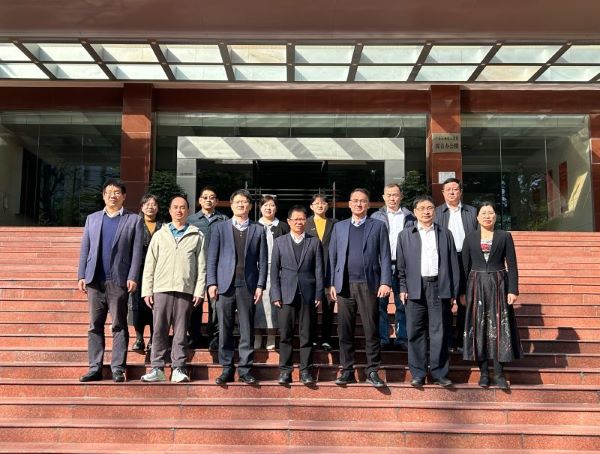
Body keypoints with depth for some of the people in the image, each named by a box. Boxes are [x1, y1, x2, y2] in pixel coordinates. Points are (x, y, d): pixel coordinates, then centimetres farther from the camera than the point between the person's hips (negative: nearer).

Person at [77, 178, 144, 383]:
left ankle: (118, 368, 4)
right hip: (95, 279, 4)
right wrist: (81, 275, 4)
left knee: (119, 325, 0)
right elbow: (85, 249, 13)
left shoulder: (134, 220, 6)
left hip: (119, 280, -3)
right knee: (95, 325, 6)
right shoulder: (92, 219, 16)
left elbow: (137, 251, -1)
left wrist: (133, 277, -10)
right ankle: (95, 367, 11)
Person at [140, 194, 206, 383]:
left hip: (185, 290, -1)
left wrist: (199, 291, -2)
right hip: (161, 289, 1)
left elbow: (201, 266, 6)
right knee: (159, 330, 0)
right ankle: (157, 368, 7)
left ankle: (178, 368, 8)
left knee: (180, 331, 2)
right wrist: (147, 291, 3)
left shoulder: (197, 236, 10)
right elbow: (149, 265, 11)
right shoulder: (160, 235, 13)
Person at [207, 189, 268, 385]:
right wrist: (211, 283, -3)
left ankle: (245, 369, 10)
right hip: (225, 285, 0)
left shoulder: (258, 230, 11)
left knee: (247, 330, 2)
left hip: (248, 286, 0)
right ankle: (227, 369, 10)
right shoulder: (220, 228, 10)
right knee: (225, 330, 2)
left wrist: (260, 286, -2)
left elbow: (262, 261, 7)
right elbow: (212, 258, 6)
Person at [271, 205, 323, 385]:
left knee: (307, 335, 2)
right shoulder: (279, 242, 9)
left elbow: (319, 270, 6)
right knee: (285, 334, 1)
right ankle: (285, 370, 9)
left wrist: (318, 295, -1)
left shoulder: (314, 242, 9)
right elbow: (274, 270, 6)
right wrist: (276, 295, -2)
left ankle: (305, 370, 10)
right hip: (286, 294, 0)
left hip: (308, 294, 0)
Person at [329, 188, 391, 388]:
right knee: (345, 331, 4)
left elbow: (385, 257, 3)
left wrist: (385, 282, -7)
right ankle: (347, 371, 13)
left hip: (369, 285, -2)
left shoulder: (378, 226, 8)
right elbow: (332, 257, 11)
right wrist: (332, 283, 3)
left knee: (371, 330, 1)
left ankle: (372, 372, 10)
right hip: (344, 285, 2)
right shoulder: (339, 227, 14)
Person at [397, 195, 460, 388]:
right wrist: (403, 288, -1)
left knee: (439, 332, 2)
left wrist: (454, 292, 3)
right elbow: (400, 265, 8)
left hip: (439, 287, 0)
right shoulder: (405, 235, 10)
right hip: (415, 289, 0)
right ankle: (418, 374, 10)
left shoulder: (445, 234, 11)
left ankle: (439, 373, 11)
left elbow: (453, 264, 8)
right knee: (416, 332, 1)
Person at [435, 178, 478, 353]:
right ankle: (447, 340, 10)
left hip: (466, 261, 1)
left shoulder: (472, 212, 11)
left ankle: (462, 340, 14)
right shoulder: (436, 212, 6)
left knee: (465, 302, 5)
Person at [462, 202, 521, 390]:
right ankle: (483, 372, 9)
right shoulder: (470, 238, 7)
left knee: (499, 327, -2)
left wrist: (513, 290, -8)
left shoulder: (505, 236, 4)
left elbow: (512, 265, 0)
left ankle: (499, 373, 5)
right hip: (476, 287, 1)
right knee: (478, 327, 1)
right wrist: (463, 292, 0)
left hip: (499, 286, -1)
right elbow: (465, 266, 6)